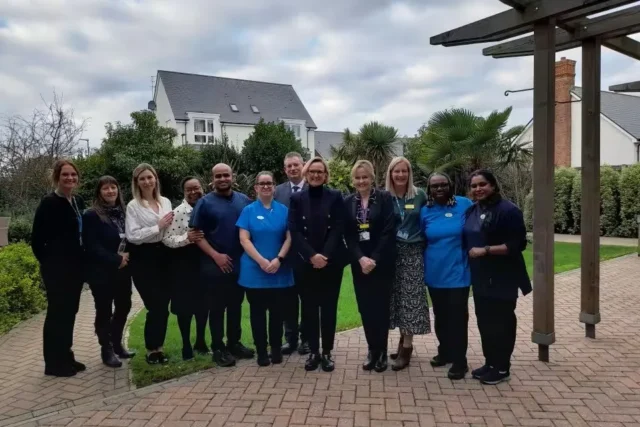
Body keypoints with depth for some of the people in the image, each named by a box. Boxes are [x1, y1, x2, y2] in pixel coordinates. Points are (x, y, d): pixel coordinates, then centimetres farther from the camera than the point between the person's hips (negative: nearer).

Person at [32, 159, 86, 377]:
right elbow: (36, 239, -12)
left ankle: (66, 357, 26)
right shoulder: (49, 203, -12)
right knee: (57, 313, 2)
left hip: (75, 267, 7)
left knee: (70, 312, 14)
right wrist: (47, 262, -6)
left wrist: (82, 259, 9)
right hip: (57, 269, -7)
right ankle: (54, 363, 14)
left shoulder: (78, 201, 9)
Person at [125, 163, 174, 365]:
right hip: (143, 259, -4)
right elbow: (132, 236, -13)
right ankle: (151, 350, 16)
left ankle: (158, 347, 23)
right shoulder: (133, 206, -4)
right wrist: (158, 227, -17)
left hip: (162, 256, 4)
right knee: (155, 306, -2)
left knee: (163, 305, 8)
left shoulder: (166, 202, 8)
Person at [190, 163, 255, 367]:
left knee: (236, 305, 14)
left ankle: (234, 343, 27)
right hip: (215, 265, -3)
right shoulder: (205, 203, -4)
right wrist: (216, 255, -14)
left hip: (240, 264, 4)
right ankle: (218, 348, 17)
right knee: (217, 308, 5)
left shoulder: (244, 200, 5)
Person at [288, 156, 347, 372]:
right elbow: (294, 231, -3)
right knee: (309, 307, 5)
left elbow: (338, 229, -5)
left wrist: (325, 255, -15)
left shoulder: (335, 197, 2)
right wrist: (312, 255, -14)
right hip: (305, 263, 1)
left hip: (331, 261, -1)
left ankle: (327, 352, 15)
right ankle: (313, 352, 17)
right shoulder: (297, 199, 4)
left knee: (329, 306, 4)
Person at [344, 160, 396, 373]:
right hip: (359, 263, 3)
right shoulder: (348, 202, 5)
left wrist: (374, 259, -15)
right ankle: (372, 349, 21)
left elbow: (388, 232, -10)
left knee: (380, 307, 2)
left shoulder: (385, 198, -4)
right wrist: (361, 258, -13)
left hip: (382, 262, -2)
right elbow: (348, 235, 0)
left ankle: (381, 351, 17)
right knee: (365, 308, 6)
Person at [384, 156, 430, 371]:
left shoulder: (419, 195, 2)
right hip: (391, 253, 1)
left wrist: (425, 246, -1)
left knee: (411, 298, -3)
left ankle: (407, 346, 4)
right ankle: (404, 339, 22)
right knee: (396, 297, 7)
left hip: (413, 253, -1)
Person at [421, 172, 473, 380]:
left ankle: (459, 361, 13)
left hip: (457, 272, -4)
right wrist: (423, 266, 9)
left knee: (457, 316, 2)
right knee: (440, 316, 16)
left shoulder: (465, 205, -8)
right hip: (435, 273, 4)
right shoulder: (425, 211, 1)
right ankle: (445, 352, 34)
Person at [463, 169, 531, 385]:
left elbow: (517, 245, -18)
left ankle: (502, 368, 16)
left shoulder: (508, 210, -14)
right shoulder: (471, 211, 8)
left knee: (501, 321, 3)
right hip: (480, 277, 7)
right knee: (484, 320, 14)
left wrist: (486, 250, -21)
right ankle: (490, 363, 27)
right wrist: (470, 254, 4)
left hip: (502, 278, -7)